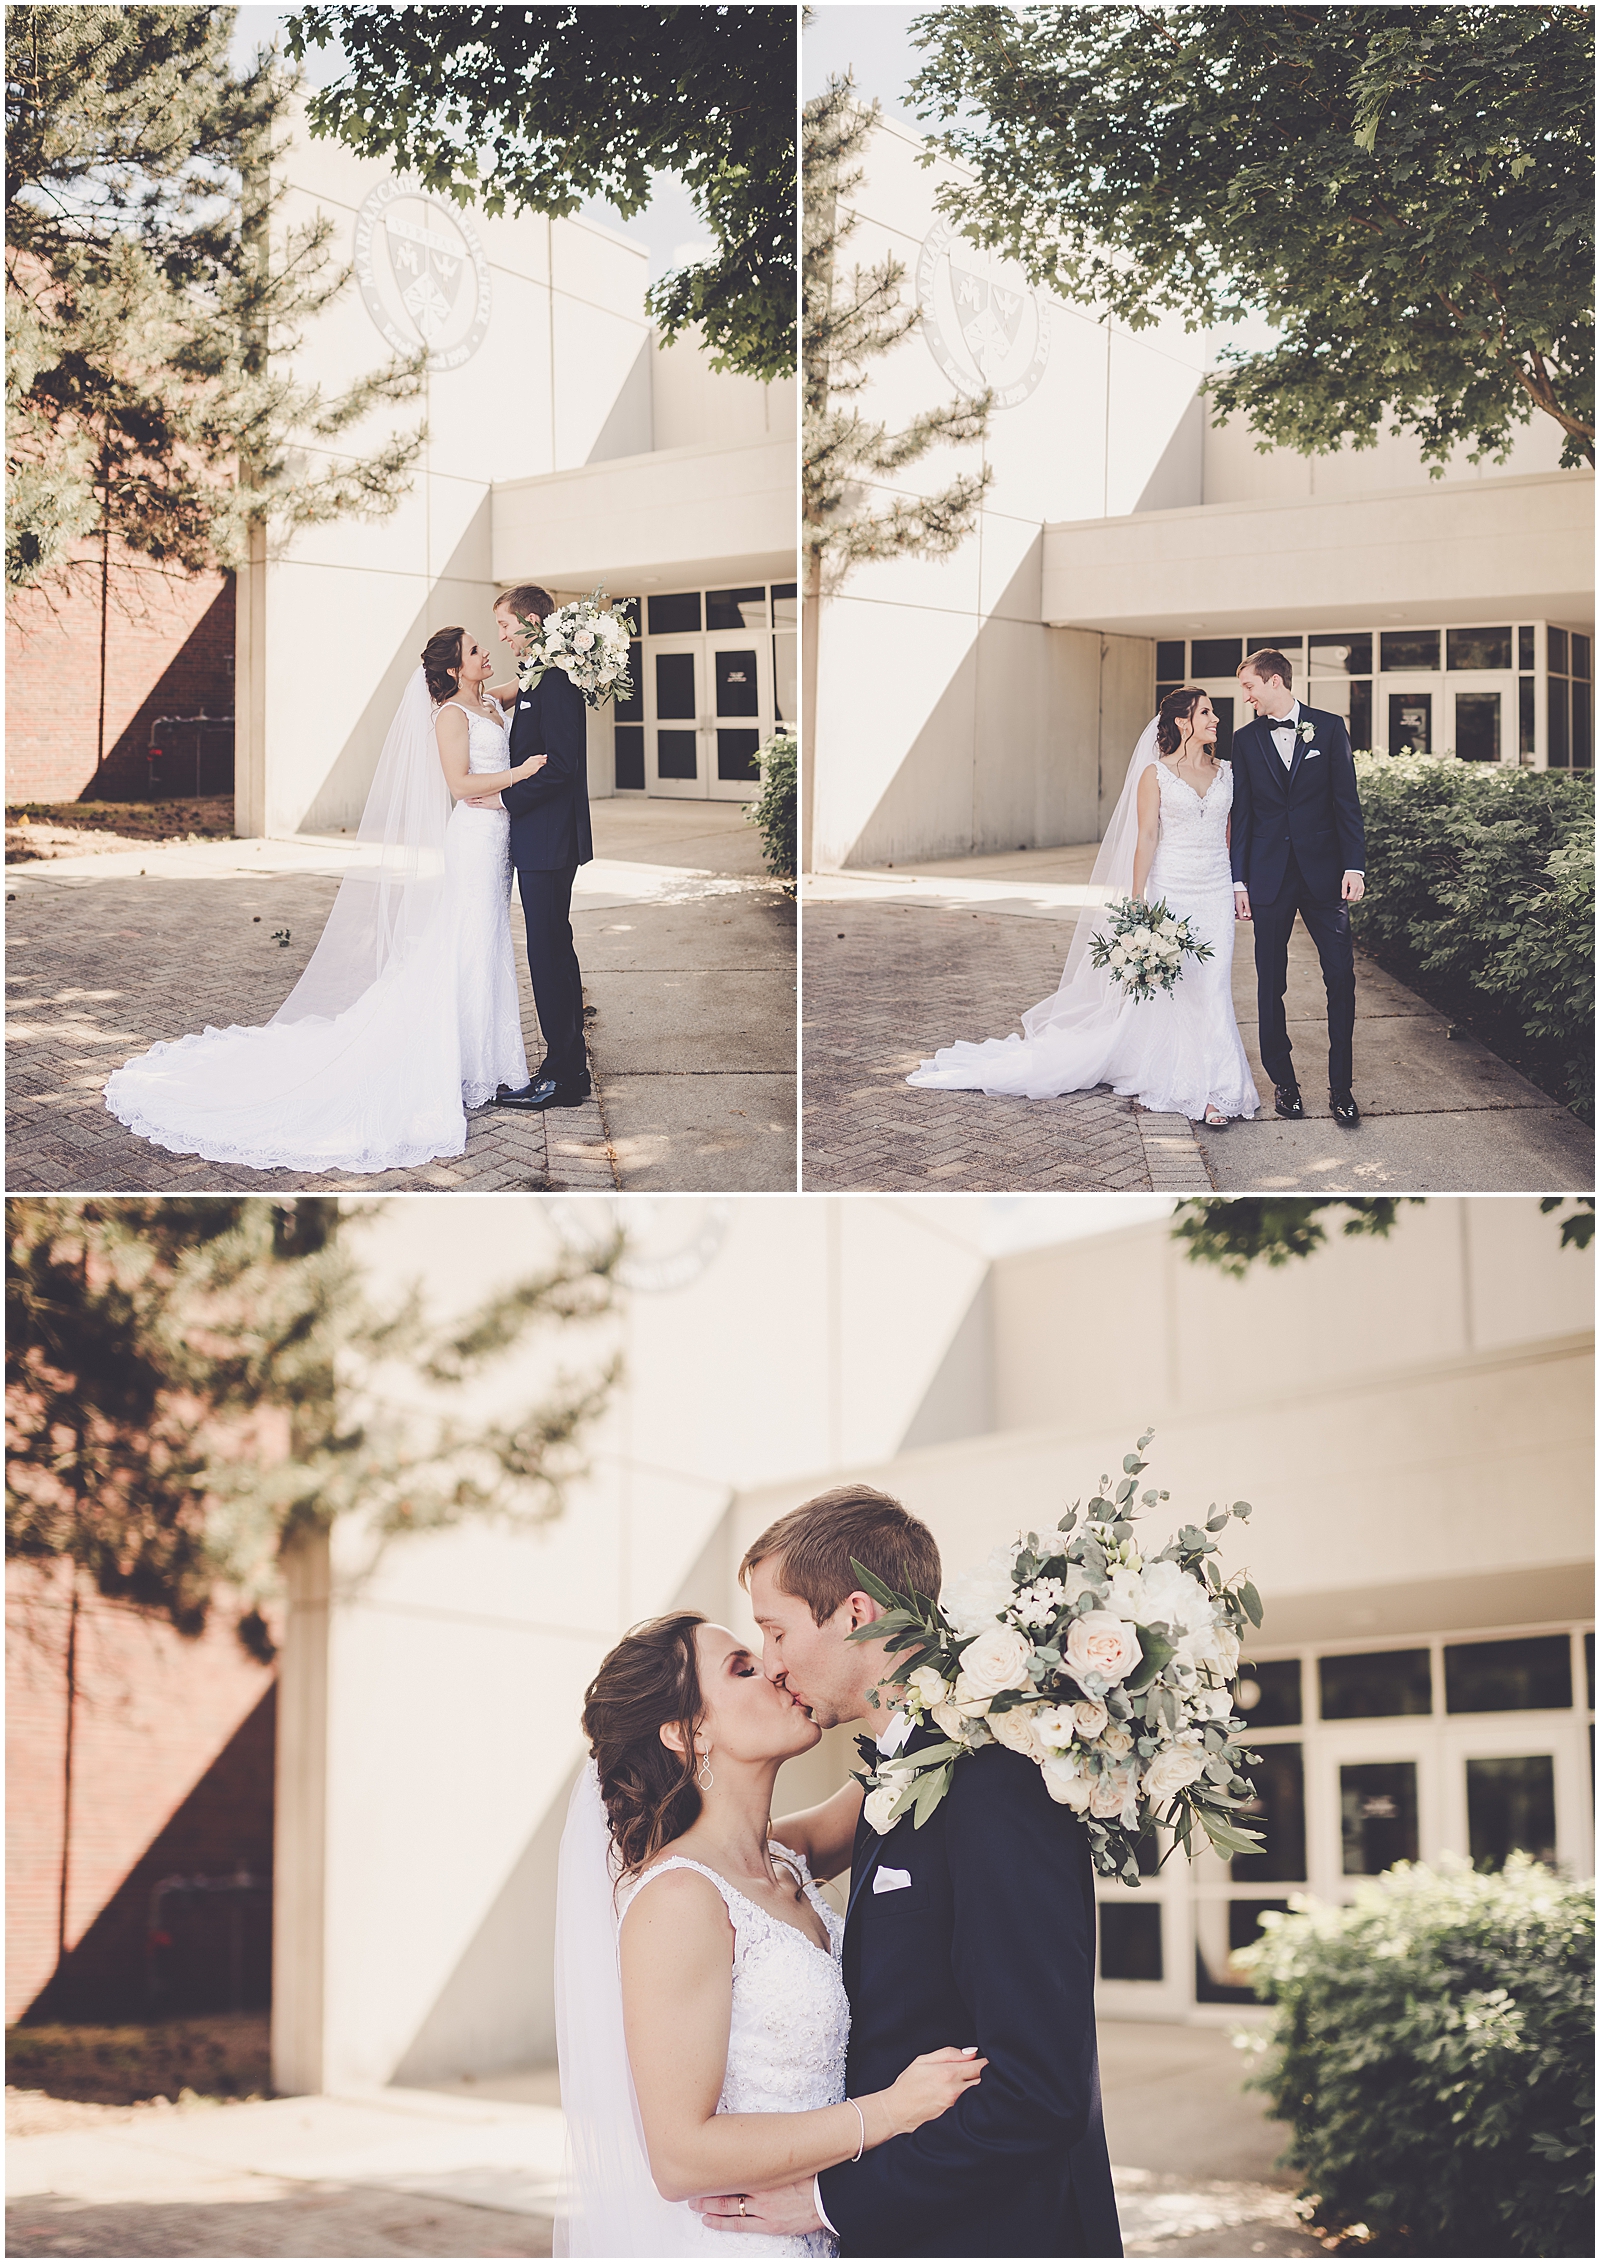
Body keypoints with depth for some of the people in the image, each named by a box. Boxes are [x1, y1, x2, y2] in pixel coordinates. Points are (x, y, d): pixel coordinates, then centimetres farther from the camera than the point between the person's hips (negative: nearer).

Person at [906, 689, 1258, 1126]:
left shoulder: (1225, 772, 10)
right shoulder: (1155, 774, -3)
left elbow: (1230, 834, 14)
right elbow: (1146, 838, -6)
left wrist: (1241, 890, 8)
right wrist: (1138, 904, -11)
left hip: (1215, 894, 3)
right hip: (1170, 891, -3)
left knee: (1211, 992, -1)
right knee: (1164, 989, -2)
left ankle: (1211, 1091, 3)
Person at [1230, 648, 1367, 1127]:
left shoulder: (1329, 727, 3)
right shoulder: (1247, 739, 7)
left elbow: (1347, 800, 1)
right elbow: (1242, 814, 9)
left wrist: (1354, 866, -7)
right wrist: (1239, 880, 4)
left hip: (1323, 871, -1)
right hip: (1269, 876, 2)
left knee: (1341, 978, -5)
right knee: (1270, 984, 4)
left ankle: (1340, 1086, 1)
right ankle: (1282, 1080, 14)